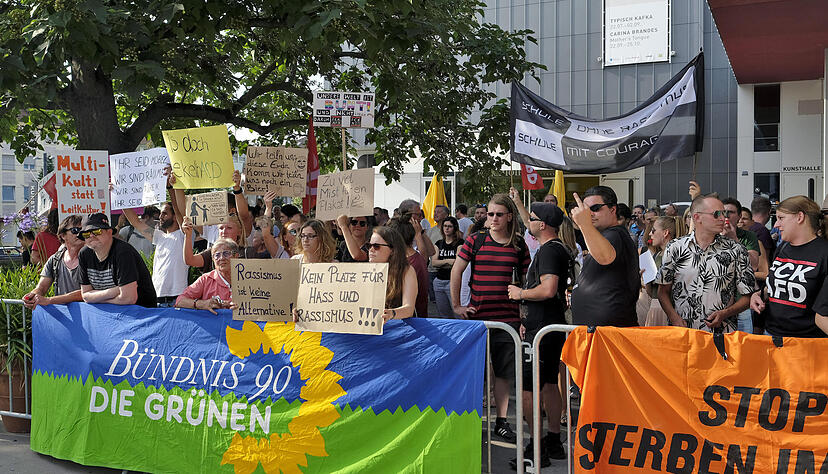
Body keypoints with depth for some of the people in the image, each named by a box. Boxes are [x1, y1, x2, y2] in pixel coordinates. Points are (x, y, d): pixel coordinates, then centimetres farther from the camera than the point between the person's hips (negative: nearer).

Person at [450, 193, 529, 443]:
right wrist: (456, 305, 1)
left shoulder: (519, 245, 6)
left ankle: (501, 421, 13)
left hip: (507, 317, 1)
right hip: (476, 315, -1)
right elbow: (456, 271, 3)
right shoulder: (475, 240, 2)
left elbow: (526, 280, 12)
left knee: (503, 371, 5)